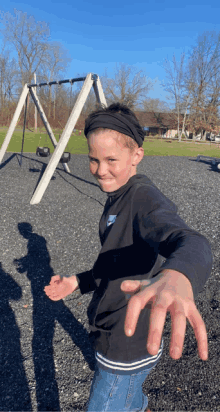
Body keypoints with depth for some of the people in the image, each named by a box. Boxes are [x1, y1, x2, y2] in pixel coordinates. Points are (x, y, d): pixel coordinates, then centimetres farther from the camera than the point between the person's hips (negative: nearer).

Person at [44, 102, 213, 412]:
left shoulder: (145, 197, -24)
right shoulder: (116, 200, 5)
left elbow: (189, 241, -45)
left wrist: (177, 276, -66)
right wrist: (78, 282, 7)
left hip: (127, 351, -9)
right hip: (112, 338, 9)